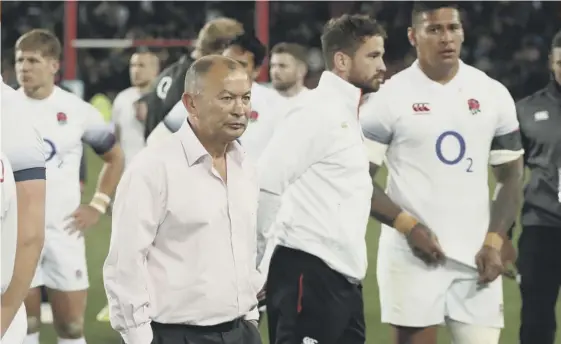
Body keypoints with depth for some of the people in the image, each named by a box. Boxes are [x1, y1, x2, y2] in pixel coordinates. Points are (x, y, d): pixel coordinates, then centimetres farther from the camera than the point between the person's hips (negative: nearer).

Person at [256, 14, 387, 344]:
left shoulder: (347, 116, 18)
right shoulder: (318, 112, -13)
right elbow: (266, 185, -17)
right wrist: (251, 265, -12)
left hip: (343, 278, 10)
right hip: (308, 273, -10)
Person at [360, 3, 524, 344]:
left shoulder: (493, 95, 7)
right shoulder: (390, 97, -3)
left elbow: (511, 176, 12)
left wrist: (494, 241, 0)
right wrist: (408, 226, -13)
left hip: (476, 255, 3)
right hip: (412, 254, -3)